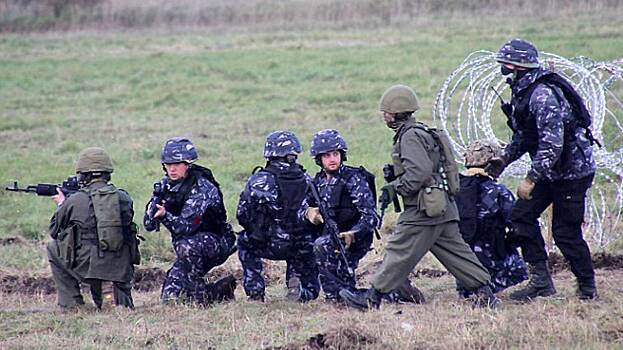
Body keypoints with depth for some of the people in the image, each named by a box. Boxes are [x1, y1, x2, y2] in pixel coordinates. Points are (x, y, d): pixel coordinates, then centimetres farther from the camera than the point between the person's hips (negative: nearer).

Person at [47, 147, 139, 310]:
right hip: (121, 270, 3)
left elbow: (54, 231, 14)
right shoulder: (123, 198, 7)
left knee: (54, 248, 23)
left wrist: (62, 205, 34)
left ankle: (71, 303, 17)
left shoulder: (74, 201, -2)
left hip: (89, 266, -3)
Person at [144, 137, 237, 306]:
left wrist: (165, 215, -44)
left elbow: (186, 227, -29)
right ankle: (221, 291, 17)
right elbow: (149, 225, -4)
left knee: (187, 247, -39)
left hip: (215, 243, -7)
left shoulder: (202, 188, -22)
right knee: (169, 298, -1)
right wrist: (154, 208, -26)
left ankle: (201, 297, -23)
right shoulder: (165, 185, 0)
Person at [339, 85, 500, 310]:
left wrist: (397, 187, -13)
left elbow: (419, 171, -25)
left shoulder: (410, 137, -14)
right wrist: (396, 182, 16)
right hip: (443, 208, 10)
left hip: (424, 210, -10)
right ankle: (484, 293, 8)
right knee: (455, 252, 10)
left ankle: (372, 298, 1)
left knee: (399, 251, -4)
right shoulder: (422, 132, 18)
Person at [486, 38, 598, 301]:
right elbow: (524, 134, 20)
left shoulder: (543, 95, -26)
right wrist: (505, 158, 9)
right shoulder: (523, 92, 6)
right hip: (551, 172, 10)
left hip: (572, 171, -10)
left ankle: (587, 288, 15)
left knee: (565, 232, -2)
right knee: (521, 216, 4)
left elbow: (552, 143, -31)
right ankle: (540, 281, 9)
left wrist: (531, 179, -29)